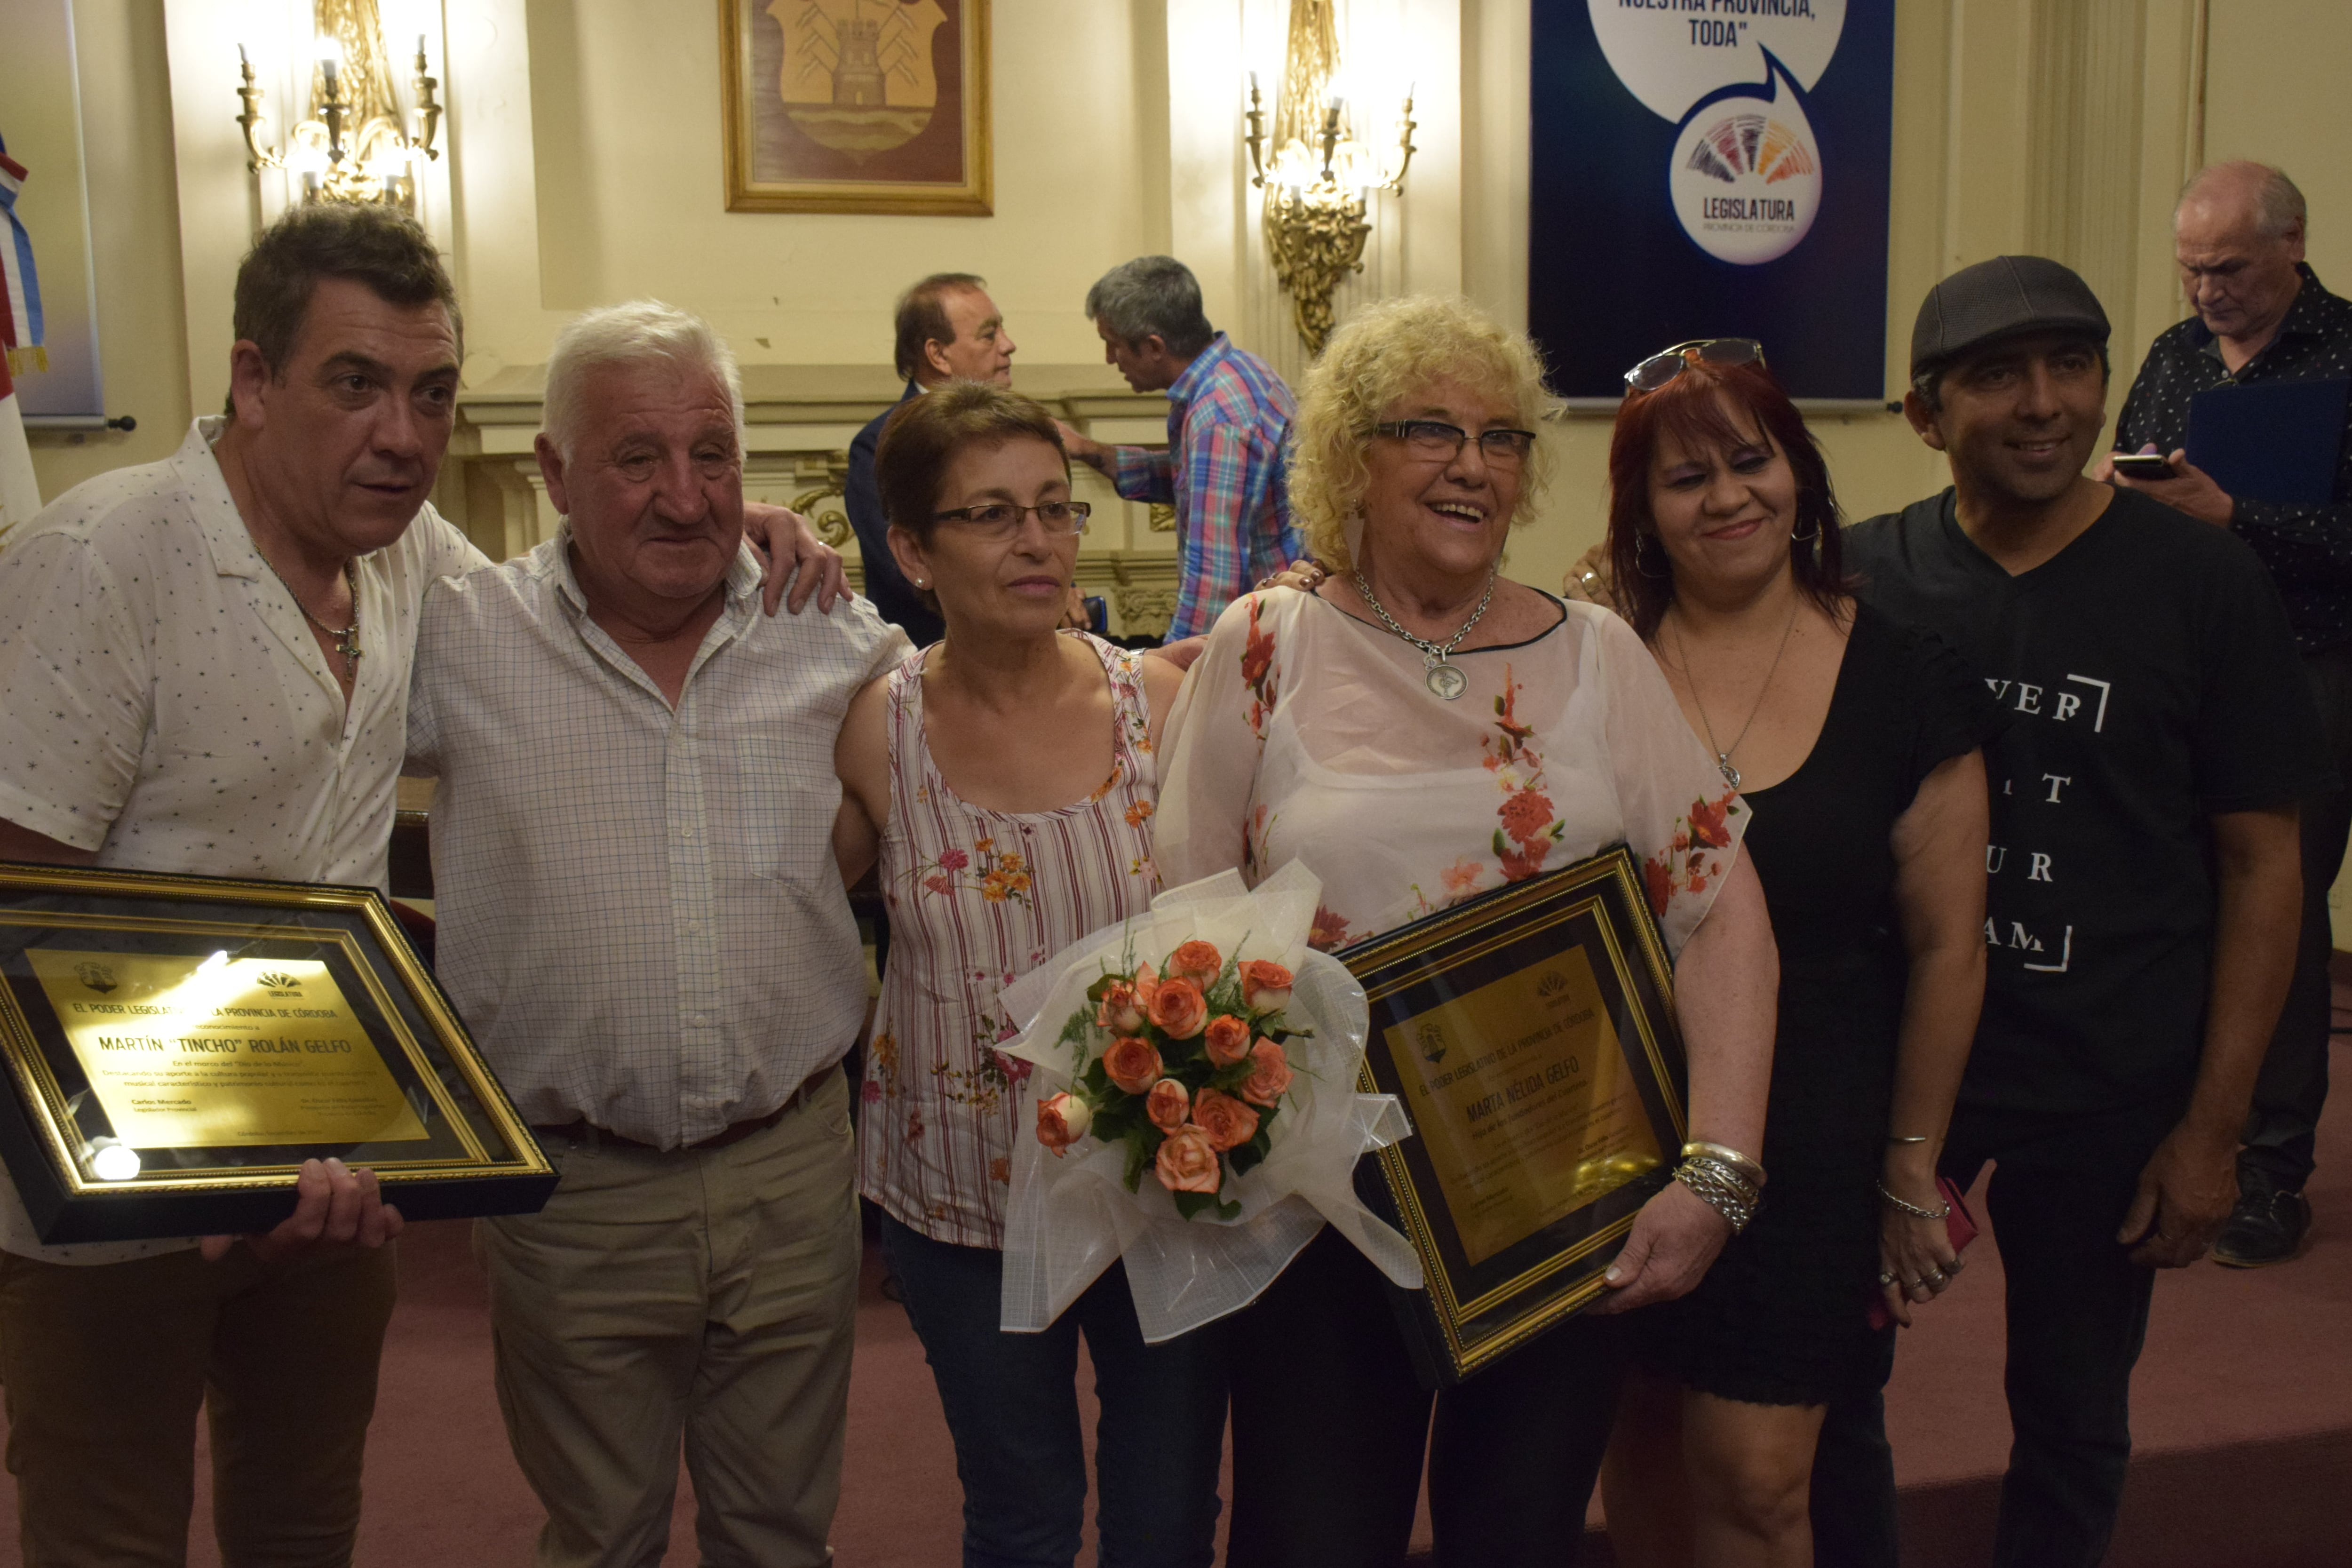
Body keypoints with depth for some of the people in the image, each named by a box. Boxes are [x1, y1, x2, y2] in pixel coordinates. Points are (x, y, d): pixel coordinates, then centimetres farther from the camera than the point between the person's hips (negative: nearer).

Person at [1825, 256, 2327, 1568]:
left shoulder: (2204, 584, -5)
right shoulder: (1864, 577, -2)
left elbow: (2261, 865, -3)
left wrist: (2214, 1125, -7)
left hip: (2114, 1091, -1)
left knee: (2074, 1417, 14)